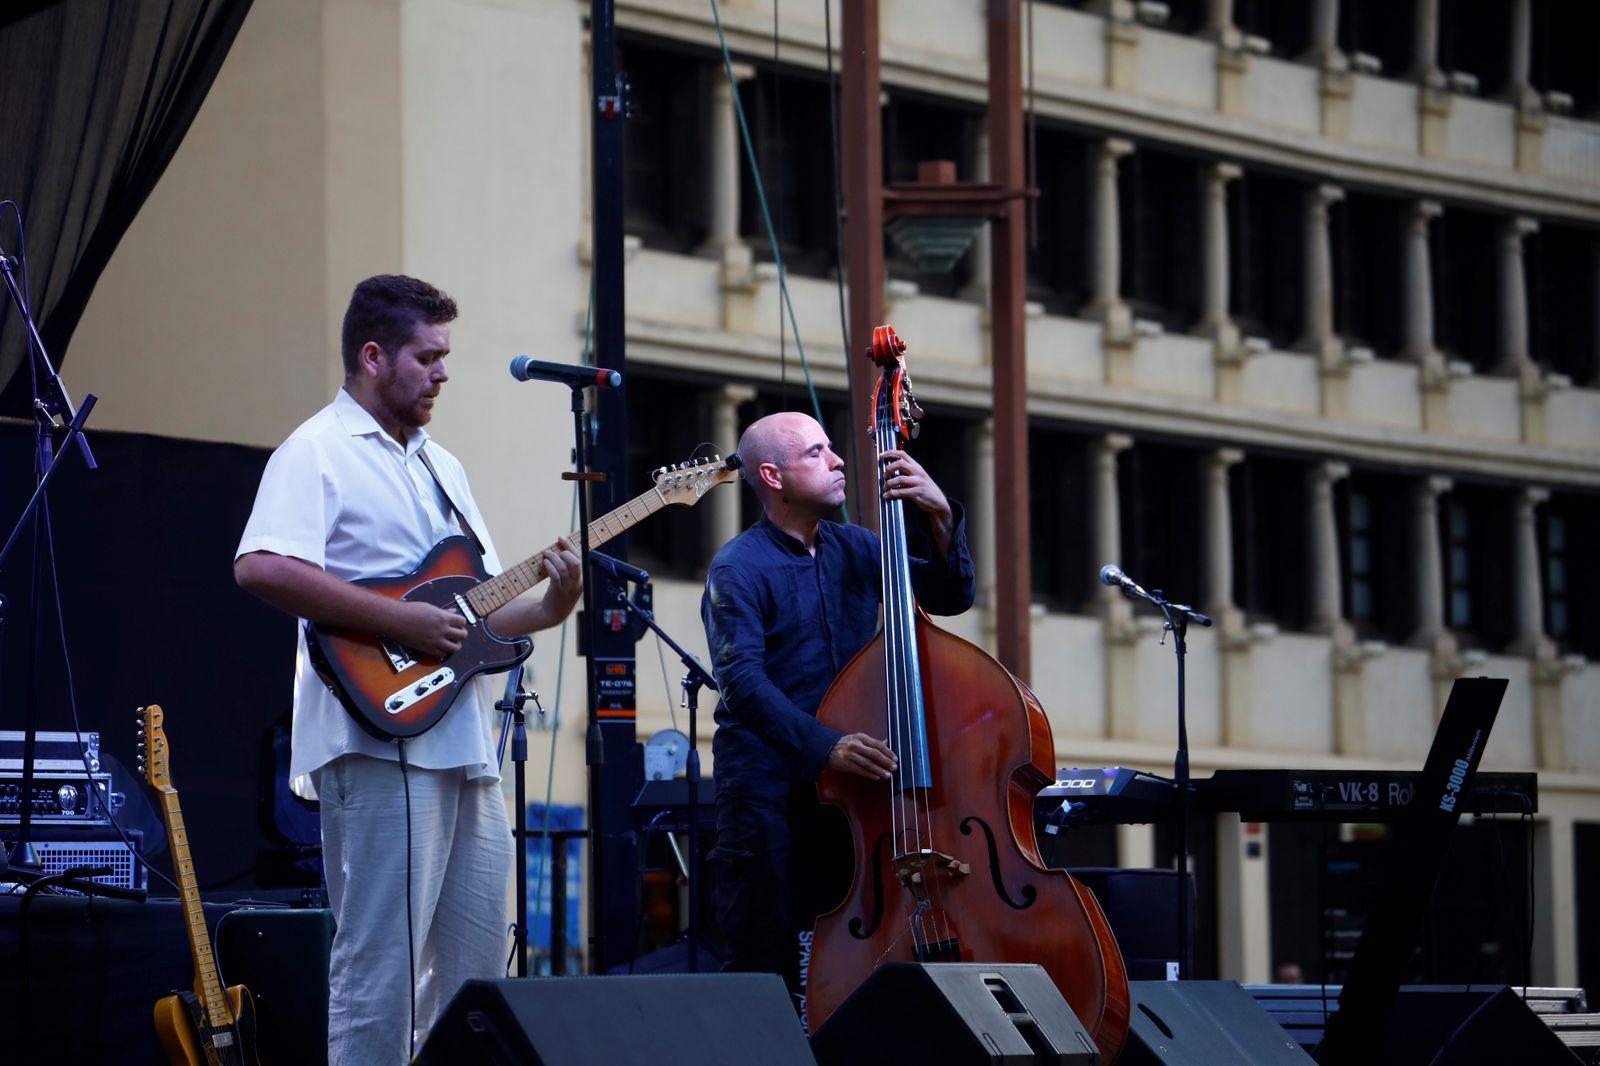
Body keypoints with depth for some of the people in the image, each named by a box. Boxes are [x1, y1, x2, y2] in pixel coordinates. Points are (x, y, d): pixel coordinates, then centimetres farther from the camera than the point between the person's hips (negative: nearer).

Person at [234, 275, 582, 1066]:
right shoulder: (318, 453, -5)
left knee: (475, 967, 11)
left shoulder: (441, 467, 23)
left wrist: (547, 609, 3)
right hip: (381, 739, -9)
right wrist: (402, 622, -20)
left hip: (464, 745, 9)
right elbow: (261, 568, -22)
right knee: (381, 968, -8)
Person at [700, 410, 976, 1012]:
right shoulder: (740, 569, -7)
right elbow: (743, 681, -19)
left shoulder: (855, 550, 12)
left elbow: (950, 597, 7)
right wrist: (824, 746, -32)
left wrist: (940, 519, -11)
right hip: (768, 796, -5)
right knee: (764, 967, -4)